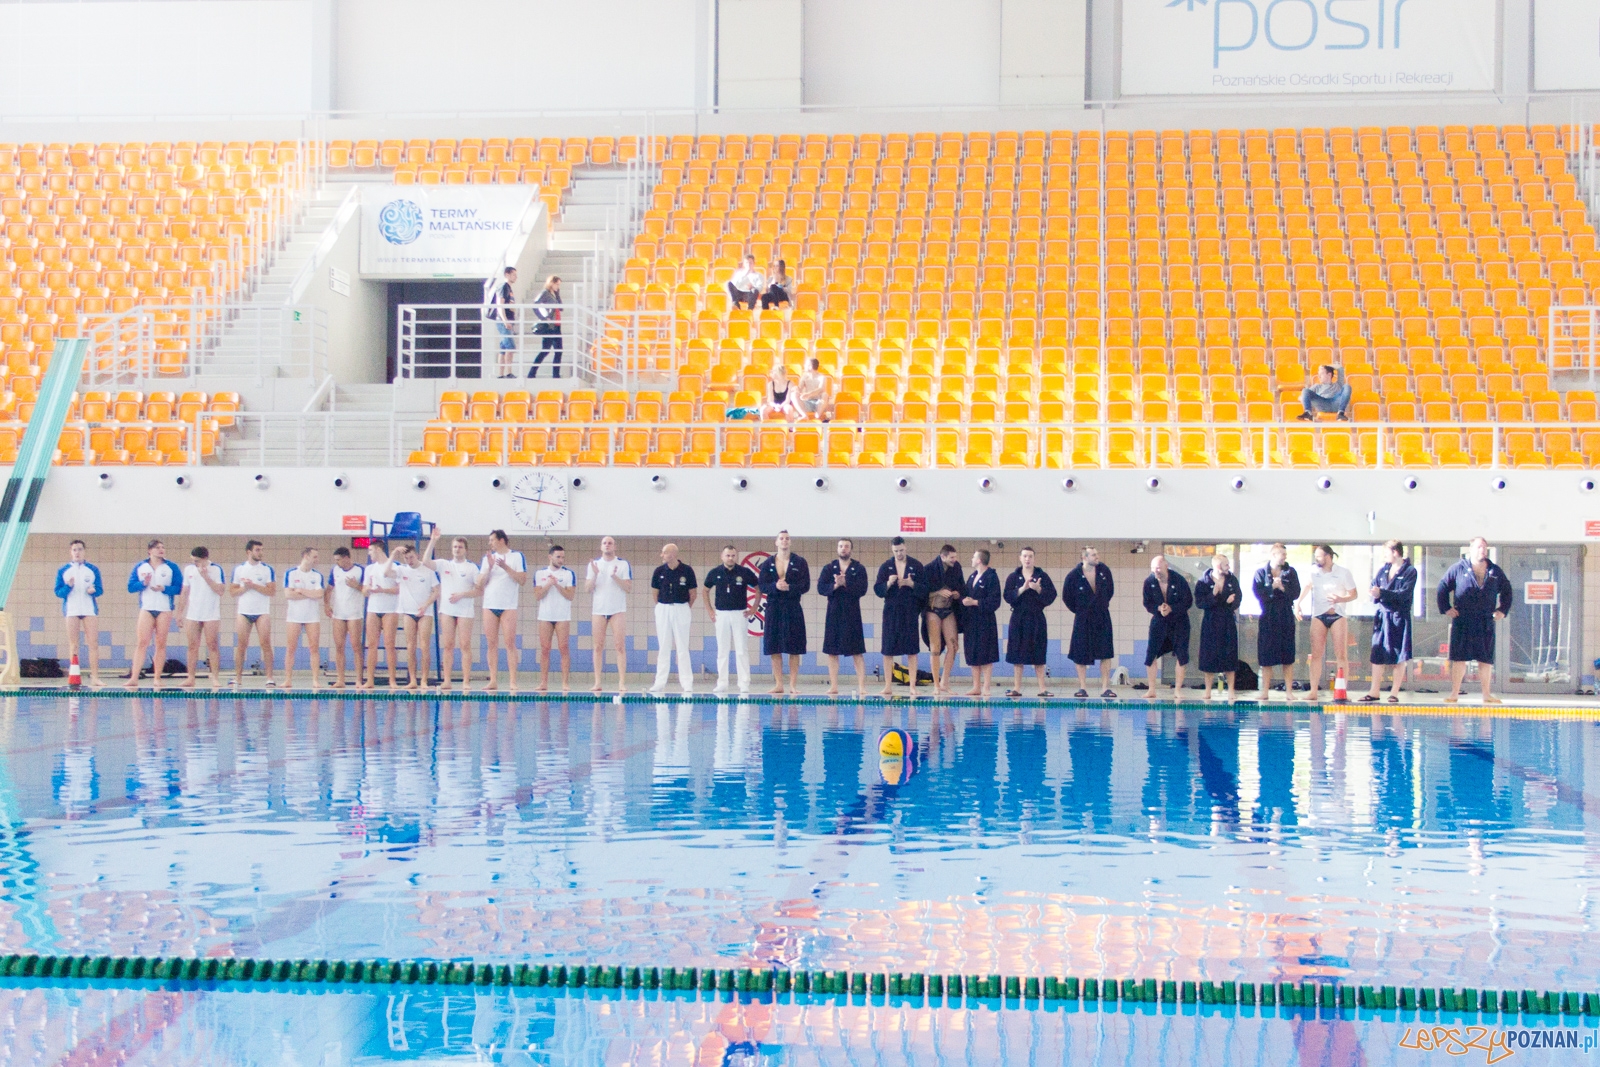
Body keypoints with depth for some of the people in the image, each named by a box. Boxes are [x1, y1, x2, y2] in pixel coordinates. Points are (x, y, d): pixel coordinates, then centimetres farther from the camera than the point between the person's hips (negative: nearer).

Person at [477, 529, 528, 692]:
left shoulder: (517, 557, 2)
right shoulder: (488, 558, 14)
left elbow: (522, 580, -6)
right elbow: (480, 583, 9)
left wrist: (505, 567, -14)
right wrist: (489, 567, -5)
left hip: (509, 606, -4)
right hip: (489, 605, 4)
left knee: (509, 643, -7)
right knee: (492, 644, 2)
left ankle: (512, 681, -8)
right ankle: (493, 681, 5)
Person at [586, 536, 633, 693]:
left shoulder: (624, 564, 3)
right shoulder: (594, 564, 10)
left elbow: (629, 588, -3)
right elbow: (587, 588, 4)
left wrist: (615, 576, -16)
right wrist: (595, 574, -12)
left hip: (618, 610, -2)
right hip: (598, 610, 2)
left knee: (620, 646, -7)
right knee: (598, 646, 2)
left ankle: (622, 682, -8)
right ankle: (597, 682, 4)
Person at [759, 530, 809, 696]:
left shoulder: (800, 562, 3)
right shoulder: (767, 563, 8)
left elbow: (805, 586, -2)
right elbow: (762, 586, 2)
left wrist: (788, 587, -18)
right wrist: (776, 586, -18)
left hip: (793, 609, -2)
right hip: (774, 608, 2)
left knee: (794, 649, -2)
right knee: (774, 649, 1)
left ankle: (793, 685, 2)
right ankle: (778, 684, 8)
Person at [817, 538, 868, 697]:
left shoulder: (859, 569, 3)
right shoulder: (829, 568, 9)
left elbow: (862, 589, -10)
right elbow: (821, 588, -2)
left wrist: (845, 583, -19)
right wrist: (835, 585, -18)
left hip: (852, 614, -2)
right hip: (834, 613, 2)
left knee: (857, 652, -4)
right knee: (832, 651, 3)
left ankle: (861, 687, -4)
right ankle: (833, 686, 9)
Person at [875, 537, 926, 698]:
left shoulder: (916, 566, 3)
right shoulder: (886, 566, 6)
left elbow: (925, 589, 1)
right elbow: (877, 589, 3)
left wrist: (912, 584, -16)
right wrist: (888, 584, -16)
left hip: (910, 613, -1)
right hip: (891, 612, 1)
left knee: (912, 651, -1)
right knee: (888, 650, 0)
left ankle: (913, 686, 4)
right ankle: (888, 687, 6)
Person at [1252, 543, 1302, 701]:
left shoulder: (1291, 572, 7)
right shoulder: (1260, 573, 3)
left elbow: (1295, 593, -2)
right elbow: (1257, 593, -9)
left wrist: (1282, 588, -16)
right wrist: (1272, 587, -17)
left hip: (1286, 618, 1)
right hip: (1267, 617, -1)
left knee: (1288, 657, 1)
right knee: (1266, 657, -1)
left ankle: (1289, 691, 5)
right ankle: (1265, 692, 4)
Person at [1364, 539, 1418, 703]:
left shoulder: (1410, 571, -4)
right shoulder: (1383, 570, 13)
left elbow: (1404, 594, -15)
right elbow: (1374, 588, 10)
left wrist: (1382, 593, -21)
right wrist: (1375, 594, -13)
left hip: (1400, 618, -5)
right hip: (1382, 616, 5)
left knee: (1399, 658, -1)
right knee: (1377, 656, 3)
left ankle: (1395, 693, 3)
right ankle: (1374, 692, 6)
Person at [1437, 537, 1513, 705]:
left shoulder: (1495, 572, 11)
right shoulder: (1458, 569, 2)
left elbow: (1507, 591, 21)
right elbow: (1442, 588, 5)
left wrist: (1503, 610, 12)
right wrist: (1446, 609, -2)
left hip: (1486, 623, 3)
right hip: (1462, 623, -3)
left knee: (1486, 660, 5)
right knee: (1459, 659, -3)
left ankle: (1487, 695, 12)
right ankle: (1454, 693, 0)